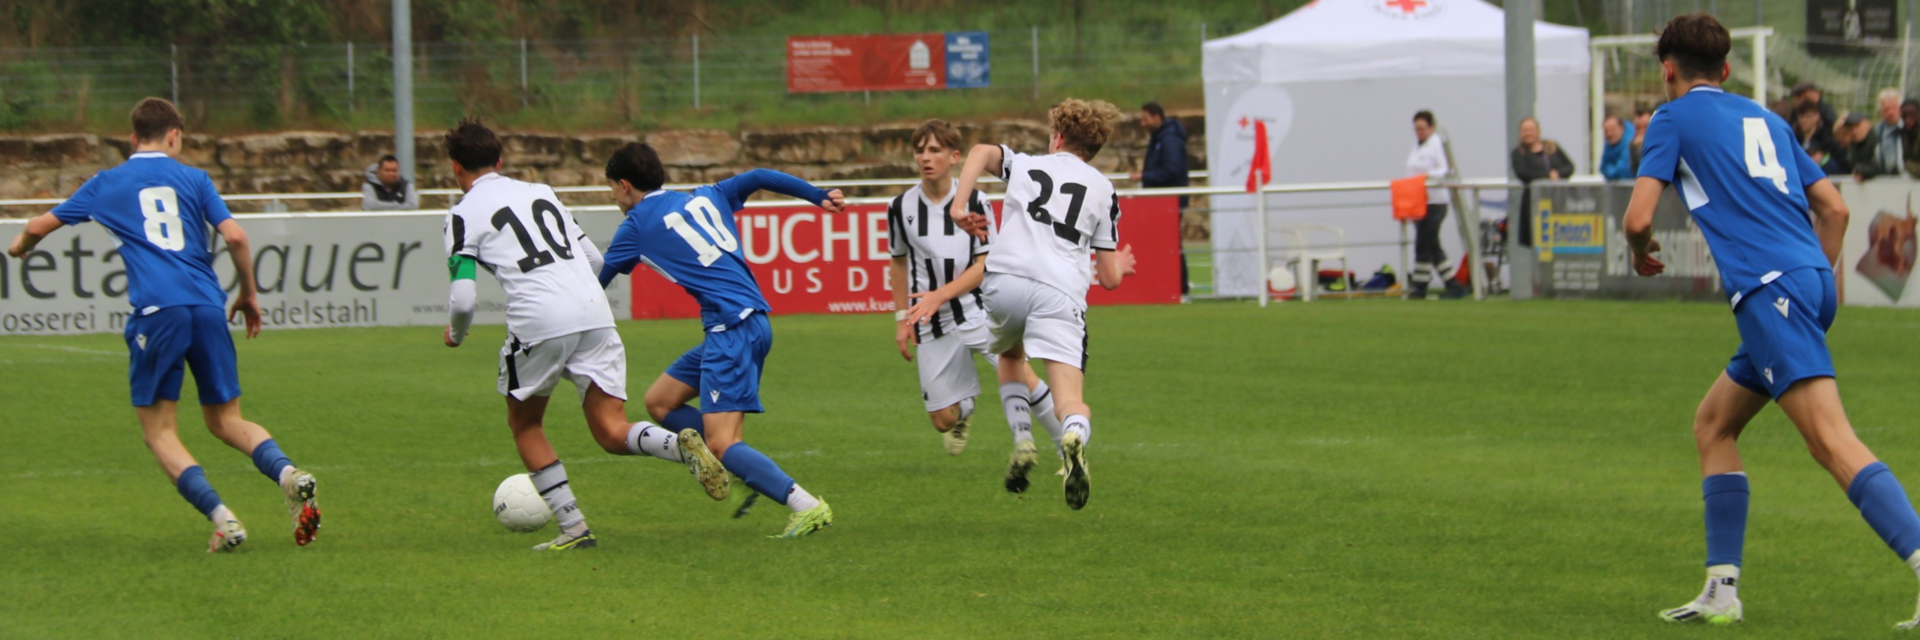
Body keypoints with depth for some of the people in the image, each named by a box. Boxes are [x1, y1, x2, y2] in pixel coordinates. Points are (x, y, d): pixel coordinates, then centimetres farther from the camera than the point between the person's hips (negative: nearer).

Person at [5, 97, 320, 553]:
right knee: (225, 421, 13)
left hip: (156, 311, -2)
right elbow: (235, 236, 4)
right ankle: (287, 473, -15)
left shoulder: (107, 184, 15)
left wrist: (20, 246, 46)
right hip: (208, 308, 2)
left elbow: (38, 227, 23)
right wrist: (249, 295, 18)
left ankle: (220, 517, -14)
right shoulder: (193, 179, 15)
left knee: (159, 432, 5)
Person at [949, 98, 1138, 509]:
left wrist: (959, 206, -1)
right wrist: (1120, 266, 43)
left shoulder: (1025, 165, 24)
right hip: (1061, 293, -1)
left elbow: (982, 151, 1)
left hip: (1006, 281, 1)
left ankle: (1022, 443, 15)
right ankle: (1075, 435, -45)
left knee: (1010, 354, 33)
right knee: (1070, 396, -9)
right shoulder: (1103, 190, 23)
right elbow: (1109, 278, 20)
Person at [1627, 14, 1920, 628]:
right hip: (1810, 277, 8)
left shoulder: (1674, 118, 7)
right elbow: (1834, 208, 22)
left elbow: (1638, 217, -2)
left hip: (1770, 288, -8)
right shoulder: (1765, 120, 25)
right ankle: (1722, 591, 16)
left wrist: (1641, 253, 20)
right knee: (1713, 424, 20)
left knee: (1831, 439, -19)